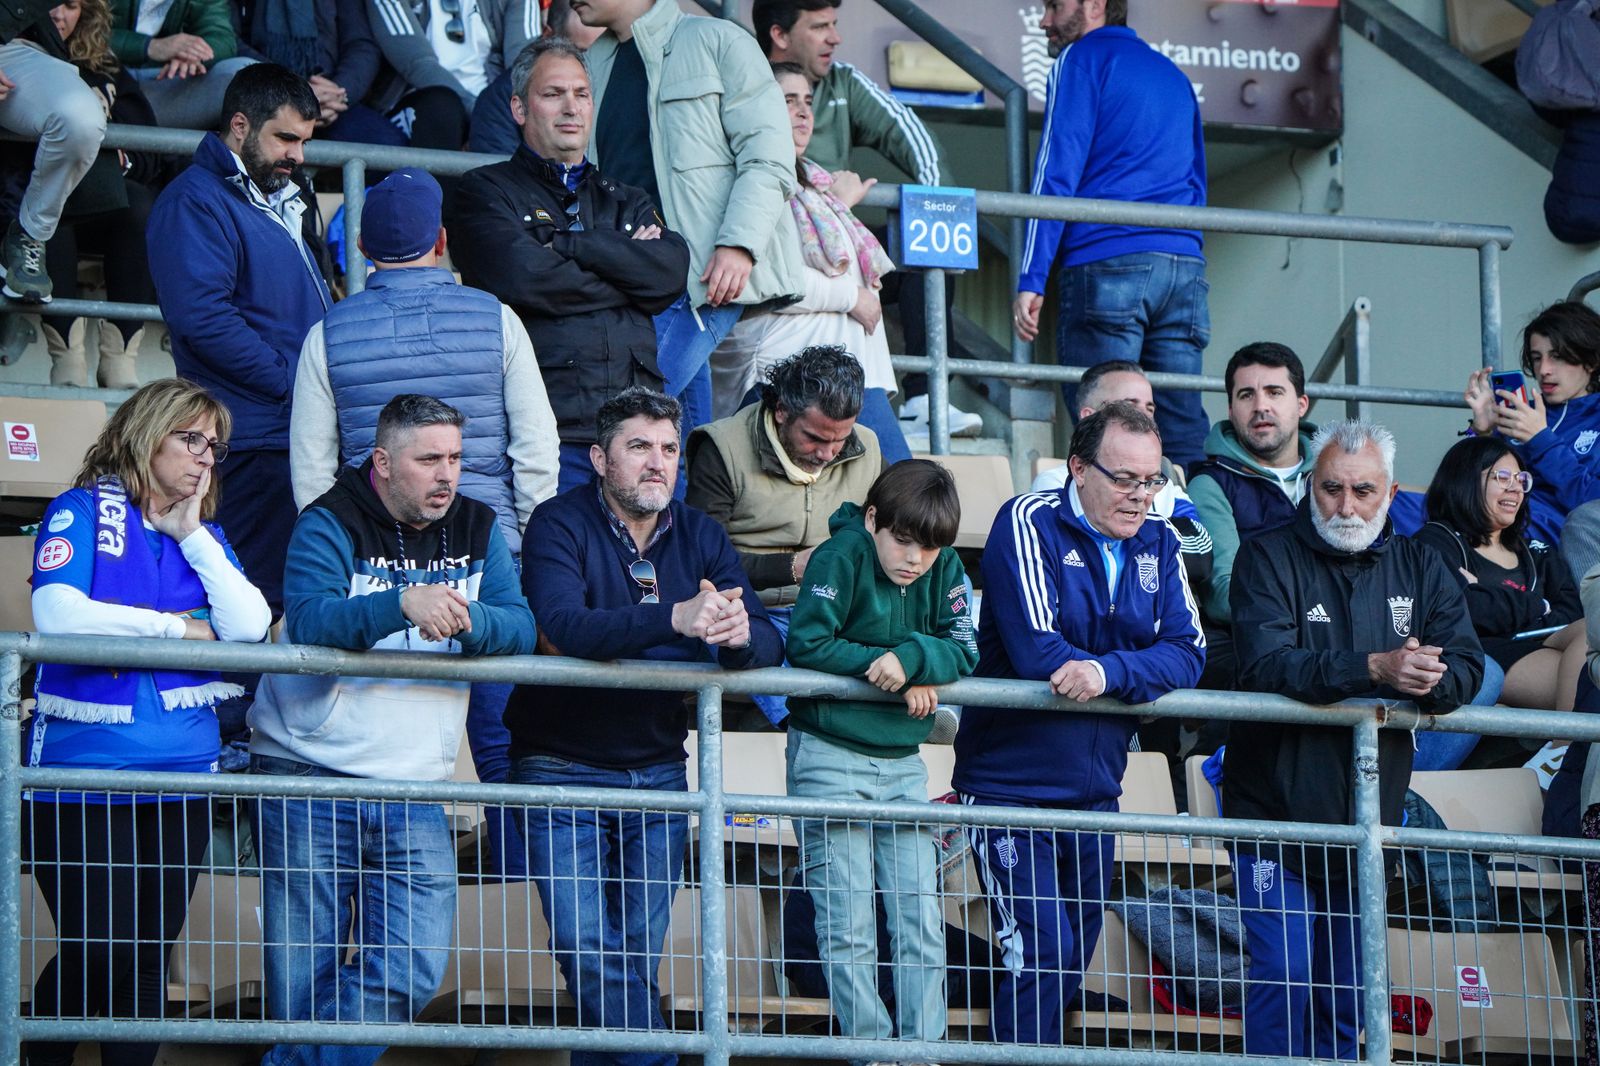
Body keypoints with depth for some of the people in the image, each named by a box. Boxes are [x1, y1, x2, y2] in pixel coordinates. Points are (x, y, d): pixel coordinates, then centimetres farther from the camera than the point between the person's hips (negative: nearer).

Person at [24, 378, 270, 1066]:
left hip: (183, 768, 5)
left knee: (151, 951, 6)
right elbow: (57, 615, -18)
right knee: (99, 947, -9)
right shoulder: (85, 513, -1)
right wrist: (179, 626, -8)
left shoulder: (202, 534, 15)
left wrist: (192, 534, -1)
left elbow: (249, 627, -1)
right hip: (84, 762, -5)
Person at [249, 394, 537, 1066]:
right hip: (308, 777, -4)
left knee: (413, 972, -7)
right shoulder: (331, 524, -4)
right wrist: (404, 604, -36)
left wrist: (466, 619, -25)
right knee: (303, 977, -3)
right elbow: (310, 621, -21)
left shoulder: (477, 529, 9)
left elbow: (521, 629, -3)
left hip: (414, 790, 4)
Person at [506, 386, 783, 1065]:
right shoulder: (560, 525, -9)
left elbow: (769, 643, -5)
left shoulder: (699, 536, 5)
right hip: (564, 772, -4)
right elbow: (563, 625, -28)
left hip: (657, 772, 4)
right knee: (590, 954, -13)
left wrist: (740, 634, -31)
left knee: (640, 960, 6)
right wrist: (676, 618, -41)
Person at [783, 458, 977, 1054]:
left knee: (921, 916, 1)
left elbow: (963, 652, -5)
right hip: (831, 757, -5)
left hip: (901, 761, 5)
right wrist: (878, 665, -19)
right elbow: (806, 644, -16)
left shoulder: (946, 570, 1)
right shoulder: (842, 556, -12)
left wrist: (912, 658, -23)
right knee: (848, 924, -4)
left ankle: (923, 1043, 4)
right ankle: (870, 1045, 1)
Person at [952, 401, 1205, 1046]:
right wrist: (1141, 668, -13)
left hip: (1094, 792, 6)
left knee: (1075, 962, 11)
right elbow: (1036, 653, -22)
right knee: (1040, 955, -15)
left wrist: (1108, 671, -25)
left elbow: (1187, 654, -6)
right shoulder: (1029, 523, -11)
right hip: (1010, 785, -6)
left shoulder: (1157, 544, 6)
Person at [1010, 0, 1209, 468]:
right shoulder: (1173, 75, 25)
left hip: (1107, 265, -6)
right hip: (1185, 268, 6)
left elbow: (1056, 174, -4)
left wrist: (1031, 279, -8)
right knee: (1184, 434, 1)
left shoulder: (1084, 59, 4)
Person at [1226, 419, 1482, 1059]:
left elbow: (1466, 665, -3)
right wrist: (1375, 669, -31)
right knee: (1284, 974, -12)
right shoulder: (1268, 560, -5)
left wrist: (1431, 679, -27)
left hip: (1366, 824, 4)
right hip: (1277, 815, -4)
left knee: (1350, 989, 9)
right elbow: (1266, 665, -21)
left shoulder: (1417, 568, 9)